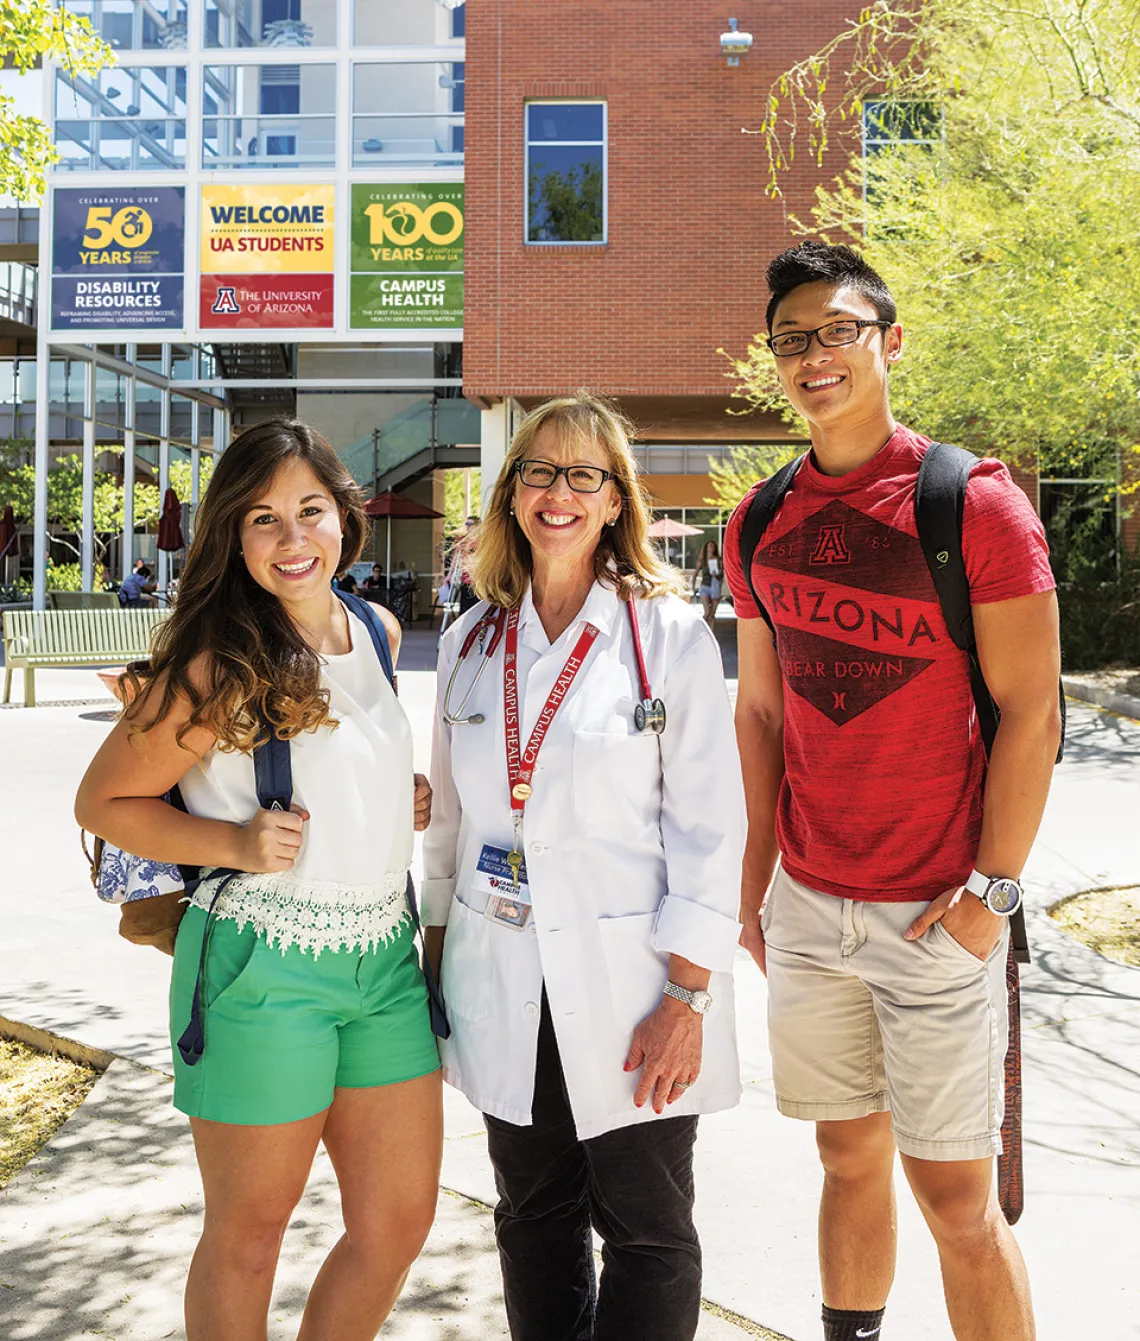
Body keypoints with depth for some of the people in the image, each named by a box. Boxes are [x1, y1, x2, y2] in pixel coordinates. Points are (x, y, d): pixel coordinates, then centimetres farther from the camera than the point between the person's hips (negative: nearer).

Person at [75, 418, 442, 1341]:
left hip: (384, 956, 6)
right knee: (249, 1232, 10)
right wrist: (234, 842, -19)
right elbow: (102, 801, -7)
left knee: (401, 1219, 13)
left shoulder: (377, 635, 6)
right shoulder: (218, 667, -15)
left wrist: (396, 801, 6)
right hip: (263, 966, -6)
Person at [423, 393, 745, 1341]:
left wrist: (686, 997, -12)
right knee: (533, 1220, 16)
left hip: (627, 981, -4)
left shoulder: (670, 635, -6)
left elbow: (709, 825, -8)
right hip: (504, 985, 4)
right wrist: (438, 960, 12)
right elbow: (451, 818, 13)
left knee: (647, 1231, 7)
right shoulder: (472, 641, 7)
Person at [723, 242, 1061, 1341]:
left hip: (935, 916, -4)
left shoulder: (973, 502, -9)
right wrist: (756, 878, 8)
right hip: (807, 909, 5)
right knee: (849, 1157, 17)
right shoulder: (761, 527, 6)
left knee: (955, 1195, 2)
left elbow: (1030, 716, -9)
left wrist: (987, 889, -13)